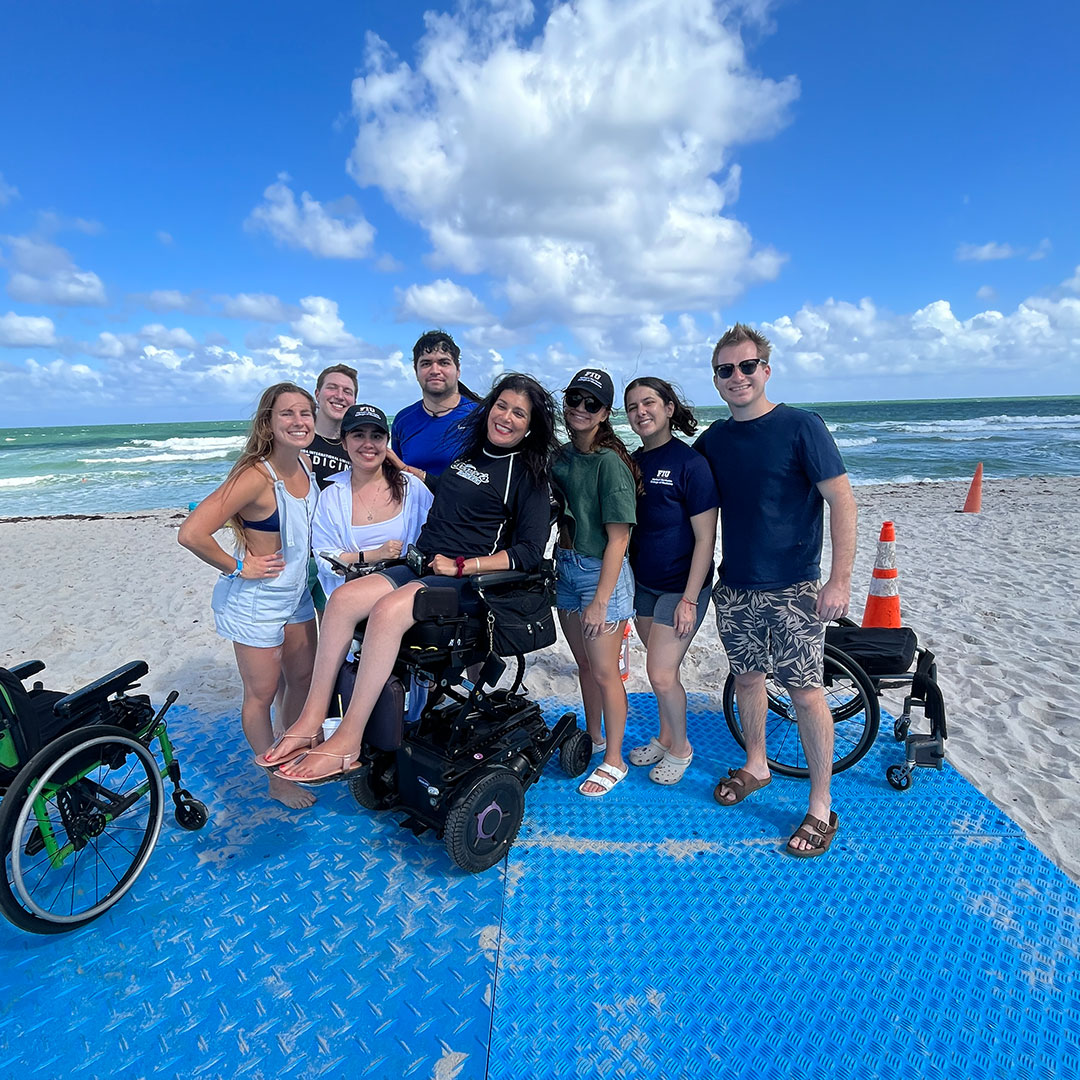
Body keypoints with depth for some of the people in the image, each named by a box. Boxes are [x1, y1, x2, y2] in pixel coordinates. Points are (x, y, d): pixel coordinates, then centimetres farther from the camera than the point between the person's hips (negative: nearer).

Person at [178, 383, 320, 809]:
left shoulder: (304, 462, -2)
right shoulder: (256, 476, -26)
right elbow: (191, 533, -32)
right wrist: (238, 568, -21)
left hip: (296, 594, 8)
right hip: (255, 602, -8)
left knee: (304, 678, 22)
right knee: (261, 694, 10)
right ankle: (277, 782, 31)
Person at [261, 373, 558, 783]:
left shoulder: (528, 477, 0)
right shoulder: (467, 456, 21)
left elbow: (528, 553, -10)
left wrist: (461, 565, -14)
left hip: (471, 580, -6)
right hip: (423, 565, 7)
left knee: (388, 610, -32)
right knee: (343, 598, -17)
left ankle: (347, 741, -25)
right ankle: (311, 718, -14)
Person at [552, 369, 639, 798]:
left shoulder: (610, 463, -17)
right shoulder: (561, 456, 6)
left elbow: (618, 538, -19)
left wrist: (600, 600, -21)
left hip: (601, 573, -7)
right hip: (566, 568, 7)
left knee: (604, 672, 3)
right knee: (584, 664, 19)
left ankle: (614, 760, 21)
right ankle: (594, 738, 39)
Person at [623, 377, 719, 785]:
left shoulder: (690, 463, -14)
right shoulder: (631, 463, 6)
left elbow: (705, 538, -15)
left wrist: (689, 599, -18)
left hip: (681, 587, -6)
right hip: (643, 583, 6)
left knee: (661, 674, -7)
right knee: (662, 669, 15)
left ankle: (680, 747, 18)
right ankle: (665, 739, 35)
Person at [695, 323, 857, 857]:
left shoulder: (801, 426, -9)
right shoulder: (713, 440, 6)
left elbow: (841, 501, -10)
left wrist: (839, 580, -17)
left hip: (792, 589, -4)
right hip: (734, 587, 5)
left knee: (805, 692, 0)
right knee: (747, 678, 16)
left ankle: (821, 807, 16)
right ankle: (756, 765, 37)